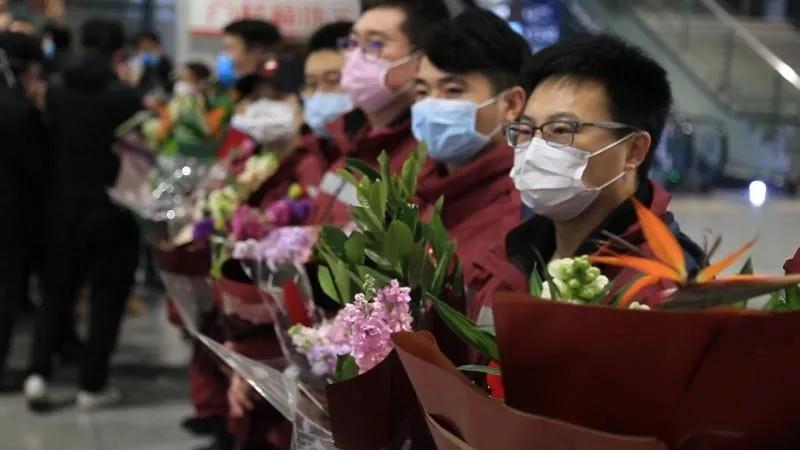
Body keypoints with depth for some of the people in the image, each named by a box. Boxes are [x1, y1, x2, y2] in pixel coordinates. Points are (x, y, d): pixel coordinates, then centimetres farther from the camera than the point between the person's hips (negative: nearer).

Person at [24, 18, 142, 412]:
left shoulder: (55, 94, -1)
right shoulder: (126, 98, -13)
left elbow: (44, 146, 6)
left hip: (62, 206, 3)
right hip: (112, 210, -3)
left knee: (55, 291, 16)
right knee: (107, 296, 9)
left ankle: (38, 372, 3)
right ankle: (91, 385, 10)